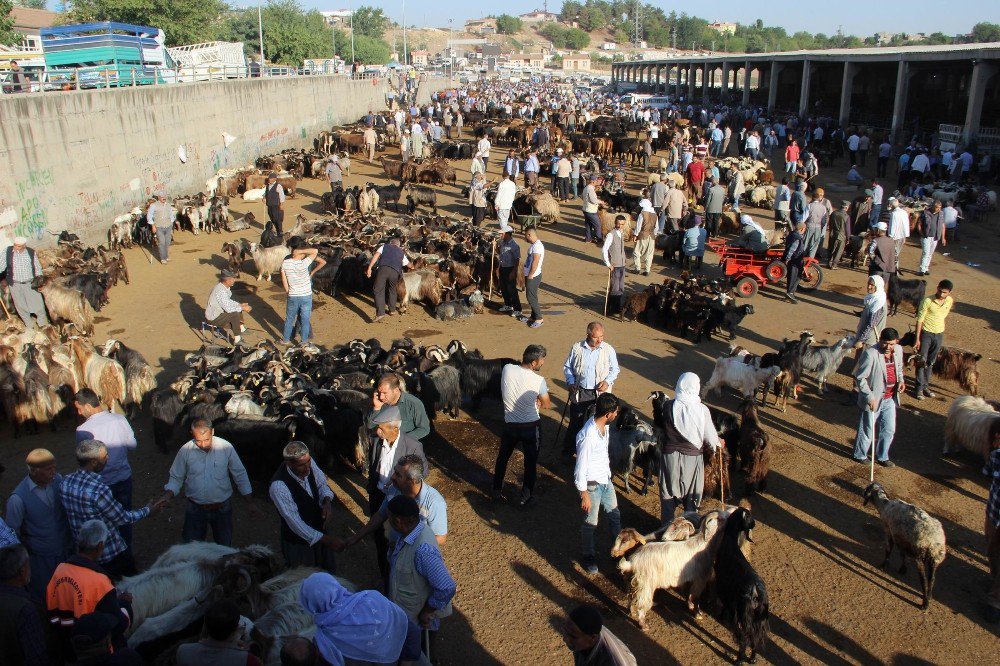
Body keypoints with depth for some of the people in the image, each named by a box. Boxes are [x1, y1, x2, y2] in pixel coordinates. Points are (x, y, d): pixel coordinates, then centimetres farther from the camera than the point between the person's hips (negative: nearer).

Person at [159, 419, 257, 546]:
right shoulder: (185, 450, -10)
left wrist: (250, 503, -1)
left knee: (224, 547, 12)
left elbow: (240, 475, -3)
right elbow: (176, 478, 2)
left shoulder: (226, 447, -12)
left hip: (222, 508, 0)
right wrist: (167, 496, -18)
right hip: (195, 510, 1)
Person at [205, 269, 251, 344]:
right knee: (235, 314, -22)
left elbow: (228, 301, 13)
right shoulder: (221, 291, -30)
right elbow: (228, 308, -30)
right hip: (213, 318, -10)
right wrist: (242, 308, -20)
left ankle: (241, 329, 23)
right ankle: (237, 339, -14)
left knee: (237, 307, 13)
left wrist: (240, 305, 1)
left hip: (218, 311, 10)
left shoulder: (224, 286, -2)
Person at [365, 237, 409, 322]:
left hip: (383, 268, -3)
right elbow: (408, 264, 49)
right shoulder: (401, 252, 31)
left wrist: (369, 268, -2)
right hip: (395, 272, 3)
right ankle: (392, 310, 35)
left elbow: (376, 255, 5)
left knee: (379, 291, -2)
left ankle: (380, 313, -17)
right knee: (392, 290, 28)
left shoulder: (384, 246, 24)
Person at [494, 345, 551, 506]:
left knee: (502, 458, 24)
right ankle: (526, 496, 28)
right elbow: (547, 405, -4)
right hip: (531, 426, -3)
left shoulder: (507, 369, -13)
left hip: (510, 425, 3)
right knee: (530, 462, 17)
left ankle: (496, 491, 39)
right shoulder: (539, 380, -22)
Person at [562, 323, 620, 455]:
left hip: (600, 393, 0)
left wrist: (607, 381, -12)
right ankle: (568, 450, 25)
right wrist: (571, 382, -7)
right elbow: (567, 367, 7)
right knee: (575, 421, 9)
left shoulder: (609, 350, -6)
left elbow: (614, 369, 5)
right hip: (579, 392, 0)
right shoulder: (577, 348, -4)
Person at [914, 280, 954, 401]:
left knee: (931, 362, 13)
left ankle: (925, 386, 23)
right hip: (926, 334, -5)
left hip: (939, 334, 5)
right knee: (922, 362, -1)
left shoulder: (950, 301, -3)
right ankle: (919, 388, 5)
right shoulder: (927, 301, -19)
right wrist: (917, 339, -16)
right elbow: (919, 320, -15)